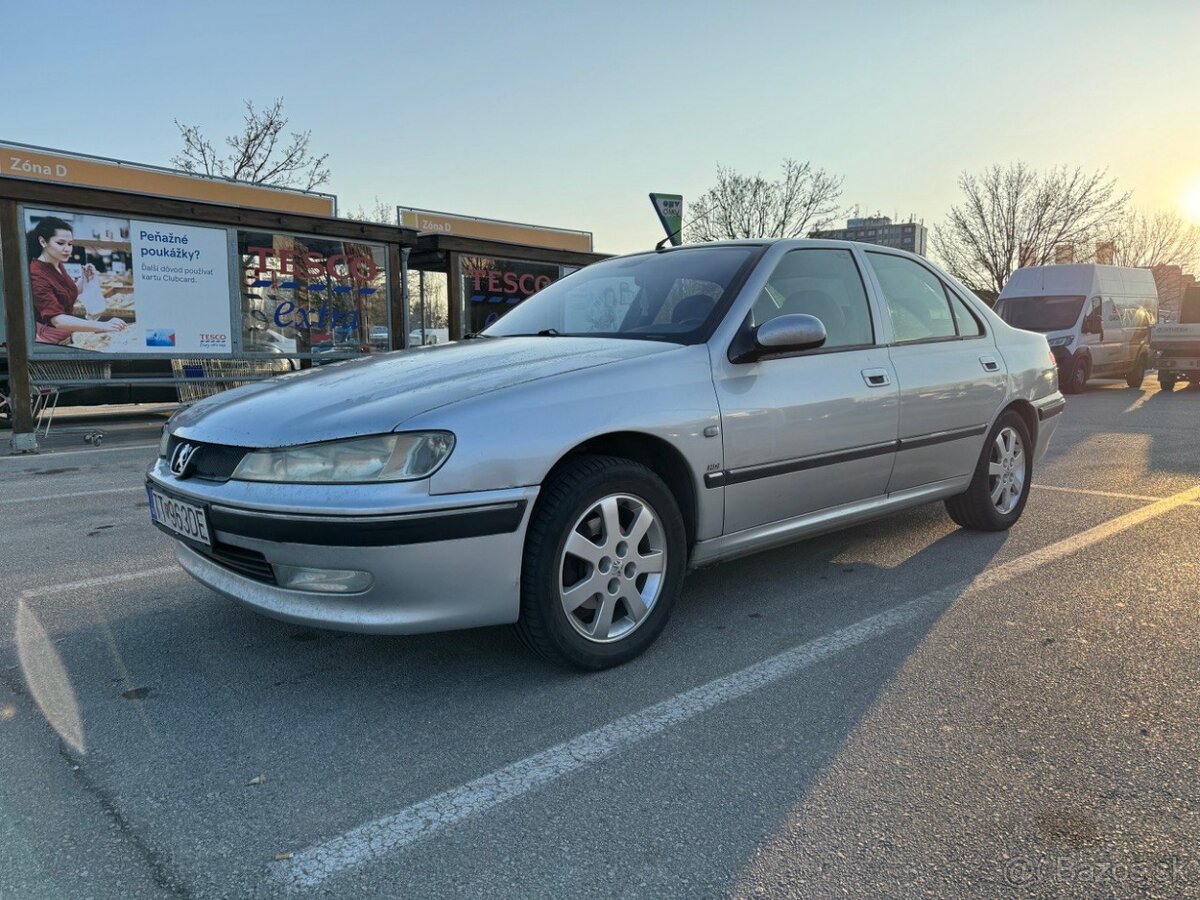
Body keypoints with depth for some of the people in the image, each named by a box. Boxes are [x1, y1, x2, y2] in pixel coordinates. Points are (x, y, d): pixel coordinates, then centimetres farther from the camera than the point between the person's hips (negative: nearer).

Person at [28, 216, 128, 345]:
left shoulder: (58, 266, 8)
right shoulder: (36, 274, -17)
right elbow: (58, 320, -28)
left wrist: (84, 279, 8)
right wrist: (103, 326, -40)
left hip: (67, 339, 8)